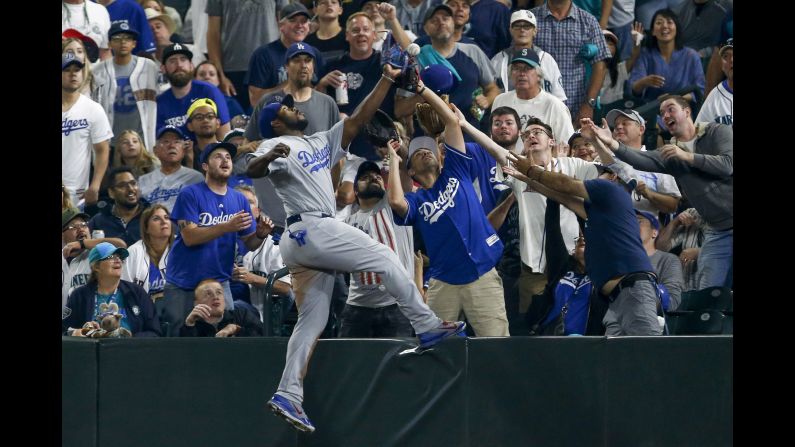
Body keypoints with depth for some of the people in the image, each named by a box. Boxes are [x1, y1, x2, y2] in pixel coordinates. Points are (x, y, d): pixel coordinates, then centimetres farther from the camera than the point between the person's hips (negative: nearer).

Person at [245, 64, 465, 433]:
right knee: (385, 258, -4)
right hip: (312, 229, -9)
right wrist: (270, 157, -43)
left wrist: (387, 81, 15)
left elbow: (359, 118, 21)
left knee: (312, 320, 4)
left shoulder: (321, 142, 25)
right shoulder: (278, 146, 0)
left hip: (301, 243, 9)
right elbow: (252, 169, -20)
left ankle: (288, 395, -3)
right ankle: (428, 327, -1)